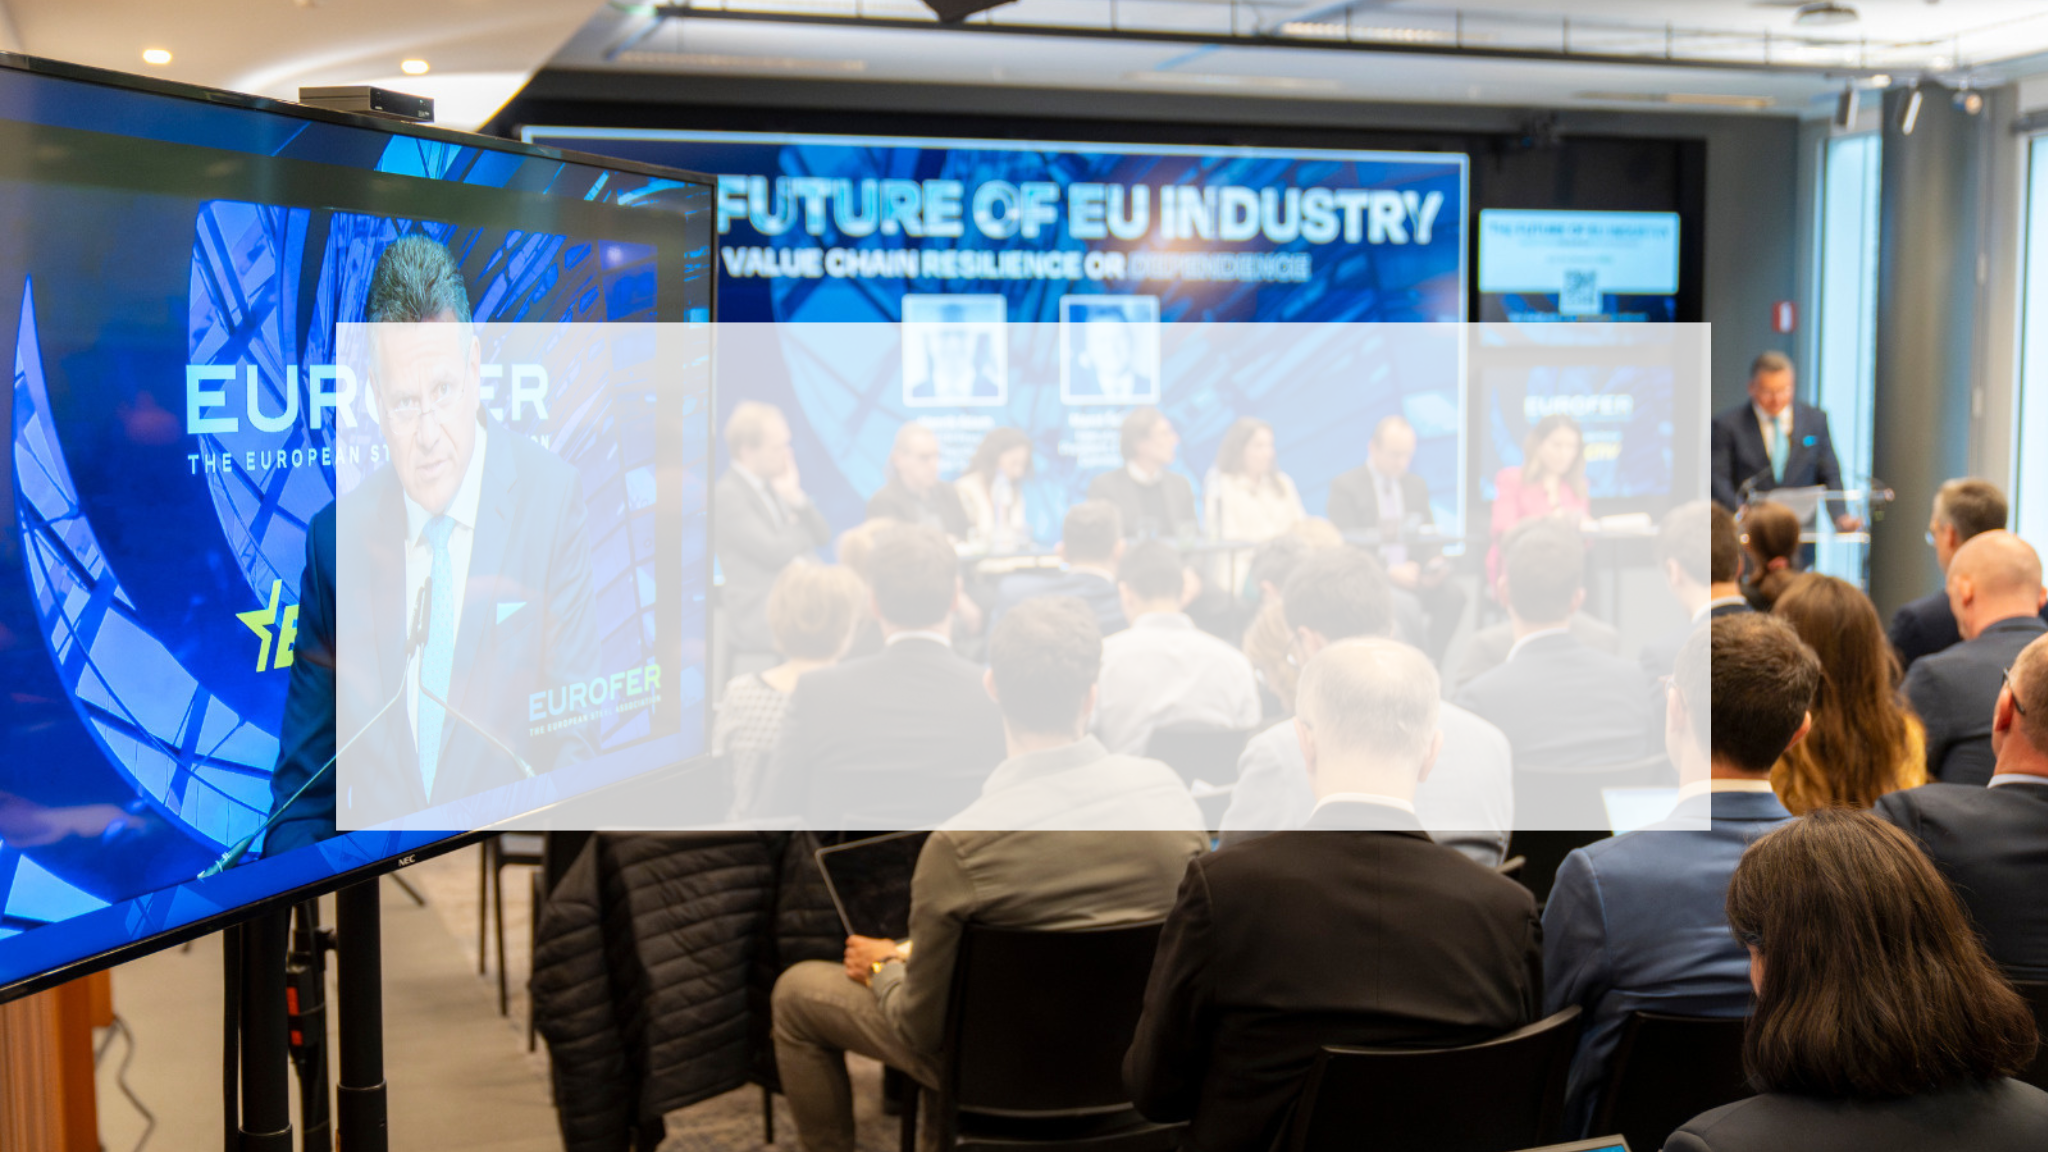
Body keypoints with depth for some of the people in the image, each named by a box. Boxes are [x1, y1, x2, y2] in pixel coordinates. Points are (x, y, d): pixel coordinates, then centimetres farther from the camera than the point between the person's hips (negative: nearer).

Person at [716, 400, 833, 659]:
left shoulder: (776, 485, 15)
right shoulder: (729, 495, -12)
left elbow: (824, 537, 14)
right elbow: (778, 554, -19)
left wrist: (798, 499, -2)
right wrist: (795, 521, 1)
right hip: (763, 623, -8)